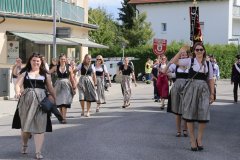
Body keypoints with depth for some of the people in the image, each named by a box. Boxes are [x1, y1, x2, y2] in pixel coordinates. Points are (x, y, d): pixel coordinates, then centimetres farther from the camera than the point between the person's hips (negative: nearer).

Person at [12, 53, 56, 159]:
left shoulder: (45, 74, 11)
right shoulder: (25, 73, 8)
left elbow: (50, 88, 15)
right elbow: (18, 84, -3)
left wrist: (55, 99, 12)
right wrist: (18, 92, -23)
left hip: (40, 102, 0)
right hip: (26, 101, 0)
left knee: (39, 126, -5)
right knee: (25, 125, 9)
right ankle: (24, 145, 36)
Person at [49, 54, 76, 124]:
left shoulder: (69, 68, 1)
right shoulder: (56, 67, 4)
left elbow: (72, 78, 4)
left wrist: (74, 87, 4)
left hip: (66, 85, -2)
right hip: (58, 85, 2)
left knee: (64, 102, -11)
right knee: (59, 102, 7)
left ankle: (64, 117, -13)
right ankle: (62, 117, 19)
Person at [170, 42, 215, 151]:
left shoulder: (208, 64, 8)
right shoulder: (190, 61, 2)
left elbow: (211, 80, 9)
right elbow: (173, 61, -4)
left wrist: (212, 93, 5)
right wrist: (181, 51, -12)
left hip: (204, 90, 1)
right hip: (191, 89, -1)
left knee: (203, 116, -3)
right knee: (190, 116, 2)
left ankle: (199, 139, 17)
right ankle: (192, 140, 14)